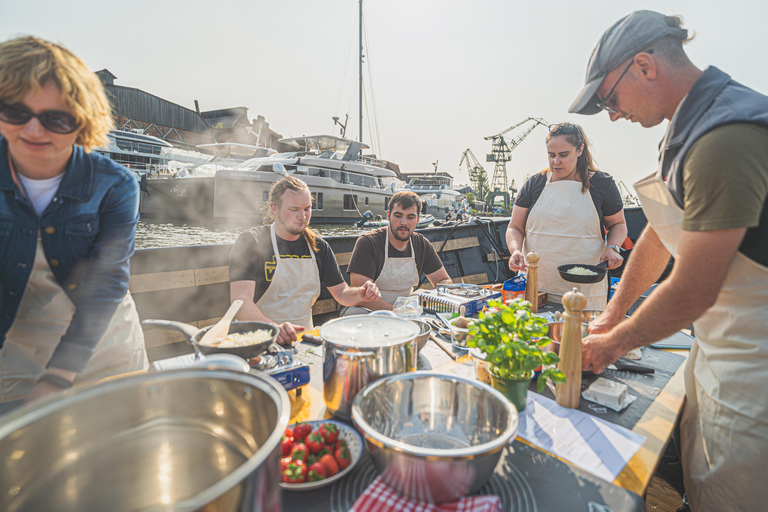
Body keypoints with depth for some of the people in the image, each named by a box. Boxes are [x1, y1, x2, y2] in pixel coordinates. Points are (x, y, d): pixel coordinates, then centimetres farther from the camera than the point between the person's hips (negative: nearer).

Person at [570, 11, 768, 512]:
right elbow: (660, 235, 12)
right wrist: (612, 315, 12)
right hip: (719, 340, 9)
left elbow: (692, 292, -24)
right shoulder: (686, 127, 7)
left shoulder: (727, 137, -26)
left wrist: (614, 343, -8)